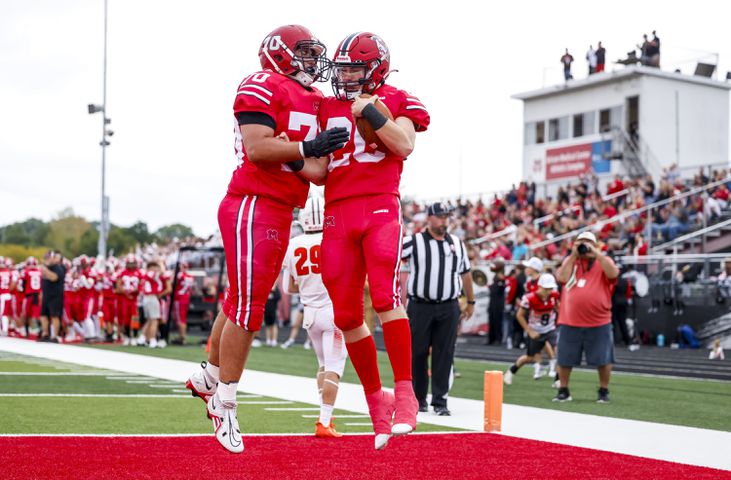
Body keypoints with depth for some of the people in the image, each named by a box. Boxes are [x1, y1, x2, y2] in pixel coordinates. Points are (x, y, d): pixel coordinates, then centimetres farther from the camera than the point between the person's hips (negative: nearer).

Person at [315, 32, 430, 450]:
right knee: (347, 314, 1)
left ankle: (405, 393, -14)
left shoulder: (395, 101, 8)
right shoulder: (327, 108, 18)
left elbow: (405, 146, -9)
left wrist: (371, 113, -17)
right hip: (338, 213, 4)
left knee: (385, 295, -21)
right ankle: (376, 399, 15)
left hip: (381, 207, -4)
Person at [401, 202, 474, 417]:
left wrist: (471, 302, 23)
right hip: (420, 307, -3)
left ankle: (440, 401, 6)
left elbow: (465, 273, 21)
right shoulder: (413, 242, -2)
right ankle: (418, 399, 17)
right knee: (417, 354, 4)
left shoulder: (457, 244, 11)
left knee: (444, 355, 1)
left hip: (449, 309, 3)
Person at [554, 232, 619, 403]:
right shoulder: (569, 261, 12)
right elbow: (562, 277, -7)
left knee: (603, 359, 3)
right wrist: (573, 255, -7)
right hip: (570, 322, 2)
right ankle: (563, 391, 18)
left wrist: (596, 252, -15)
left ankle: (604, 391, 17)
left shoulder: (603, 261, 6)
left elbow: (613, 273, -17)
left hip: (599, 323, -1)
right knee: (564, 359, 6)